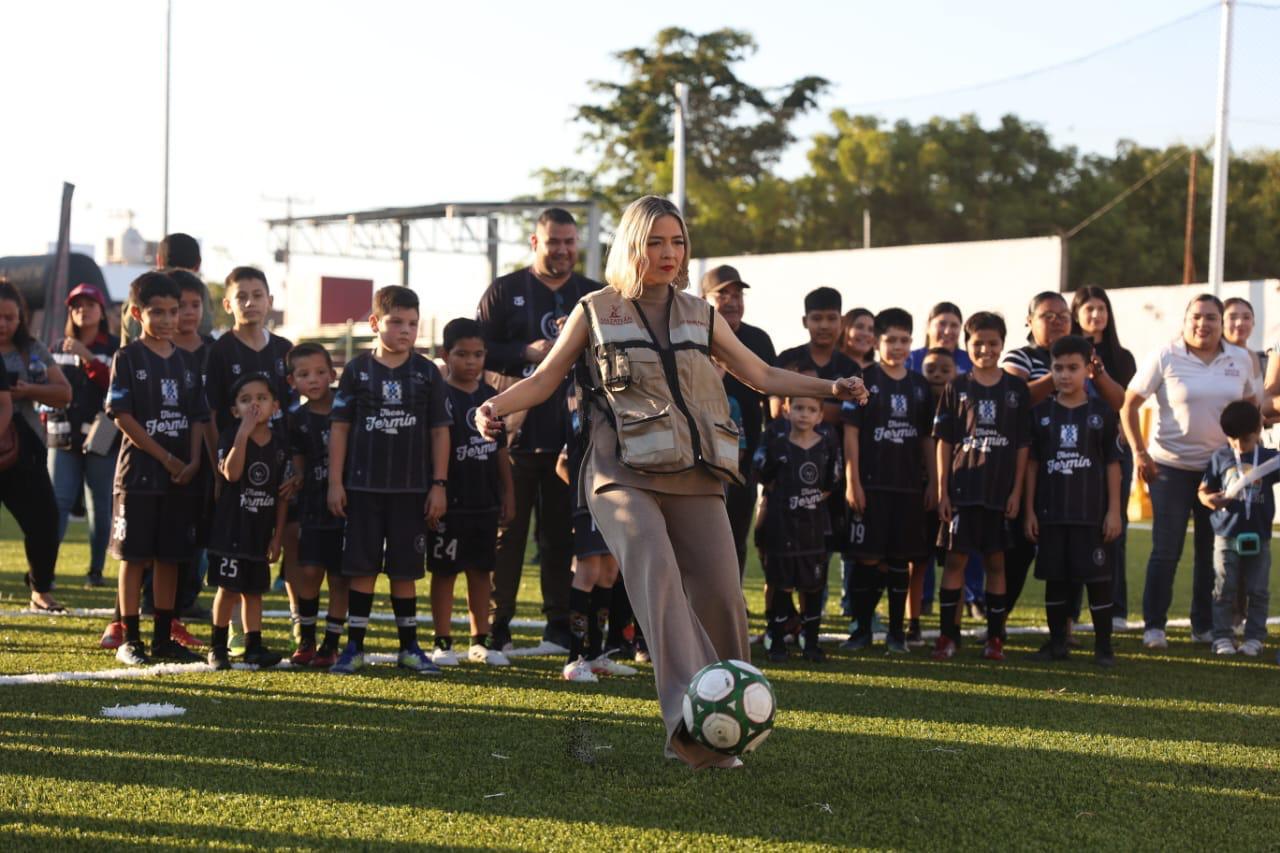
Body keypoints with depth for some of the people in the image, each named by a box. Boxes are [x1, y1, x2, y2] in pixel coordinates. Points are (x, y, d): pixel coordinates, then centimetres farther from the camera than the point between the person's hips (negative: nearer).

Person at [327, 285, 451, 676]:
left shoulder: (427, 372, 4)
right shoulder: (358, 369, 1)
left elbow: (440, 431, 6)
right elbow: (339, 427, 3)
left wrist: (439, 484, 1)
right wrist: (335, 482, -2)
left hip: (411, 488, 1)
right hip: (363, 486, -1)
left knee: (405, 569, 6)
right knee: (362, 567, 2)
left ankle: (409, 646, 14)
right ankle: (354, 646, 8)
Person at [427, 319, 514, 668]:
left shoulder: (491, 396, 10)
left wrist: (507, 491, 15)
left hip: (485, 499, 5)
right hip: (450, 501, -5)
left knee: (480, 570, 10)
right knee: (444, 570, 2)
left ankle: (480, 641, 17)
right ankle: (442, 642, 7)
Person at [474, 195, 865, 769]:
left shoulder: (699, 315, 18)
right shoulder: (596, 311, 9)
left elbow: (761, 375, 25)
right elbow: (543, 380, 13)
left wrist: (827, 388, 14)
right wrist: (495, 406, -6)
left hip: (693, 476, 4)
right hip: (625, 474, -4)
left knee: (721, 596, -9)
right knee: (655, 569, -30)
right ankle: (688, 715, -45)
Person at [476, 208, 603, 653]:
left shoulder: (594, 296, 13)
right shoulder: (505, 291, 6)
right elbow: (479, 349, 1)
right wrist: (526, 353, -13)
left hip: (572, 433, 2)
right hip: (517, 430, -2)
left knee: (563, 532, 6)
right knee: (509, 528, 0)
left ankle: (560, 626, 12)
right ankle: (497, 625, 4)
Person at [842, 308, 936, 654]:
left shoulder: (920, 386, 11)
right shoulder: (864, 381, -1)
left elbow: (928, 439, 14)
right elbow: (851, 432, -5)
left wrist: (932, 483, 9)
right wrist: (852, 481, -10)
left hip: (909, 485, 3)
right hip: (871, 483, -3)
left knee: (900, 559, 6)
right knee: (867, 557, -3)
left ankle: (896, 631, 13)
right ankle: (862, 629, 7)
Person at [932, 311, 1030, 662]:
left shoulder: (1016, 389, 5)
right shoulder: (957, 387, 3)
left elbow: (1022, 444, 5)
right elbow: (944, 442, 3)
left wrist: (1017, 490, -1)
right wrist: (942, 490, -2)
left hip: (1001, 489, 0)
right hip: (962, 487, 0)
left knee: (995, 561, 6)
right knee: (955, 558, -1)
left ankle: (995, 637, 12)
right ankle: (948, 634, 4)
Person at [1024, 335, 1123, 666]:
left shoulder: (1102, 413, 1)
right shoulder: (1041, 413, 5)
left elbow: (1112, 463, 2)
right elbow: (1031, 463, 7)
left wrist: (1114, 511, -2)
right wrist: (1029, 510, 2)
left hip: (1091, 511, -2)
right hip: (1050, 511, 2)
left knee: (1097, 576, -1)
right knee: (1054, 577, 8)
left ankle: (1103, 645, 7)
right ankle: (1056, 642, 18)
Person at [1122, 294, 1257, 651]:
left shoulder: (1240, 360, 3)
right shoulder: (1165, 357, -8)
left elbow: (1251, 403, 18)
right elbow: (1129, 404, -6)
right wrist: (1140, 453, -11)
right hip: (1171, 466, -3)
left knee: (1212, 549, 8)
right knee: (1166, 550, -3)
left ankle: (1204, 625, 19)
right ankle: (1154, 626, 6)